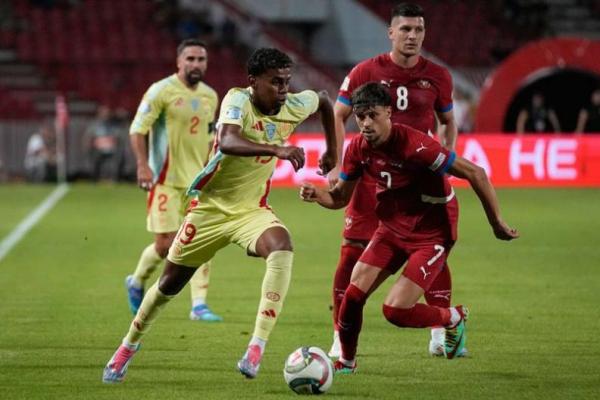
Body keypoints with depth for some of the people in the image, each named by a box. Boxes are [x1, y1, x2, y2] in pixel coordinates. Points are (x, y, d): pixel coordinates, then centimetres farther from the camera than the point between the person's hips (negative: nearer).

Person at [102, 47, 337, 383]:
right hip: (211, 206, -2)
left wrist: (332, 153, 21)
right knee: (171, 283, 11)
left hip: (253, 210, 2)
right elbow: (227, 142, -45)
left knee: (282, 248, -32)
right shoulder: (238, 100, -24)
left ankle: (257, 348, -35)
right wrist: (275, 150, -57)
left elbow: (324, 99, 17)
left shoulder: (294, 106, -9)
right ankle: (129, 346, 38)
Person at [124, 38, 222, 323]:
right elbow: (137, 129, -11)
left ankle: (199, 304, -3)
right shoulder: (162, 91, -9)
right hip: (166, 179, -5)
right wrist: (143, 164, -21)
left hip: (197, 179, 5)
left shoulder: (210, 96, 10)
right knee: (166, 243, -5)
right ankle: (137, 282, 23)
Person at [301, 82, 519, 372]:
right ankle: (346, 362, 17)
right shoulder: (358, 148, -7)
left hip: (431, 235, -6)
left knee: (395, 310, -15)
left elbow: (475, 173, -23)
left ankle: (454, 318, 14)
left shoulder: (414, 145, -28)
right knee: (353, 295, -7)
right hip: (391, 227, 6)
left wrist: (497, 223, -16)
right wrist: (316, 195, -18)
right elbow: (340, 197, 6)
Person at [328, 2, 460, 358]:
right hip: (371, 175, -1)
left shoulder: (437, 77, 1)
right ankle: (340, 338, 5)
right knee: (352, 253, -4)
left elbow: (448, 123, 15)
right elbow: (339, 116, 6)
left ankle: (440, 336, 11)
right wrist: (337, 165, -3)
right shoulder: (366, 72, -4)